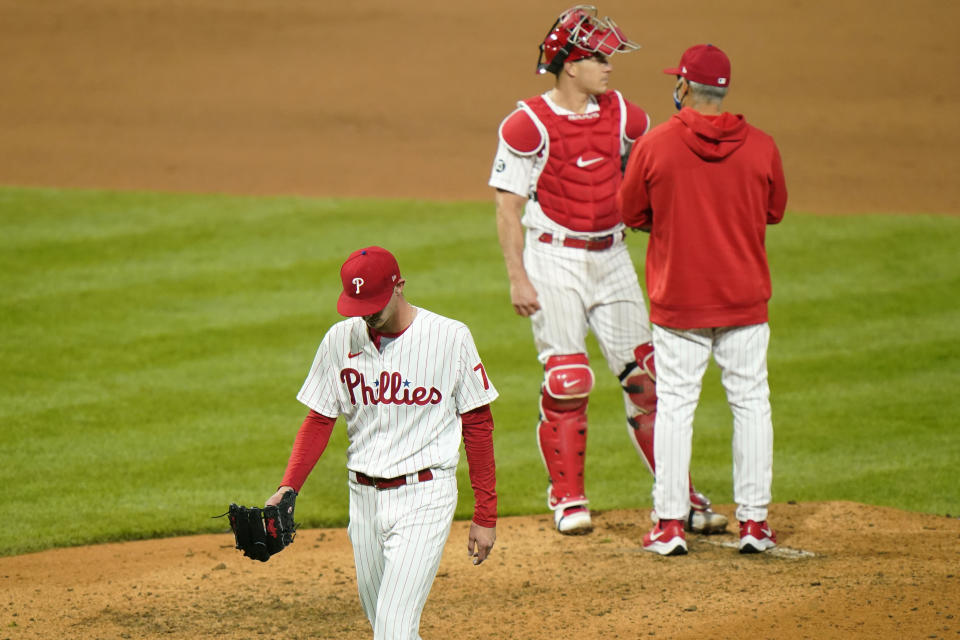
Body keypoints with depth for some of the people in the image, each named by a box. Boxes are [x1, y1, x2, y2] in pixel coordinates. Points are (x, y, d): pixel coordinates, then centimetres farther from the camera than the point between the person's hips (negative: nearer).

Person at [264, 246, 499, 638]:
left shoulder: (450, 338, -7)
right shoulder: (340, 340, 3)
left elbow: (478, 424, -1)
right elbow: (319, 421, 8)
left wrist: (485, 515, -2)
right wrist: (288, 488, -8)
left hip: (425, 497, -5)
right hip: (365, 499, 5)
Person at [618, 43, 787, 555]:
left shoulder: (654, 146, -10)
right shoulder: (760, 147, -5)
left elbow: (632, 214, 1)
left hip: (678, 298, -1)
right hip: (745, 299, 1)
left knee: (674, 406, 6)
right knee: (751, 403, 10)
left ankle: (670, 523, 6)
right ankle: (753, 520, 9)